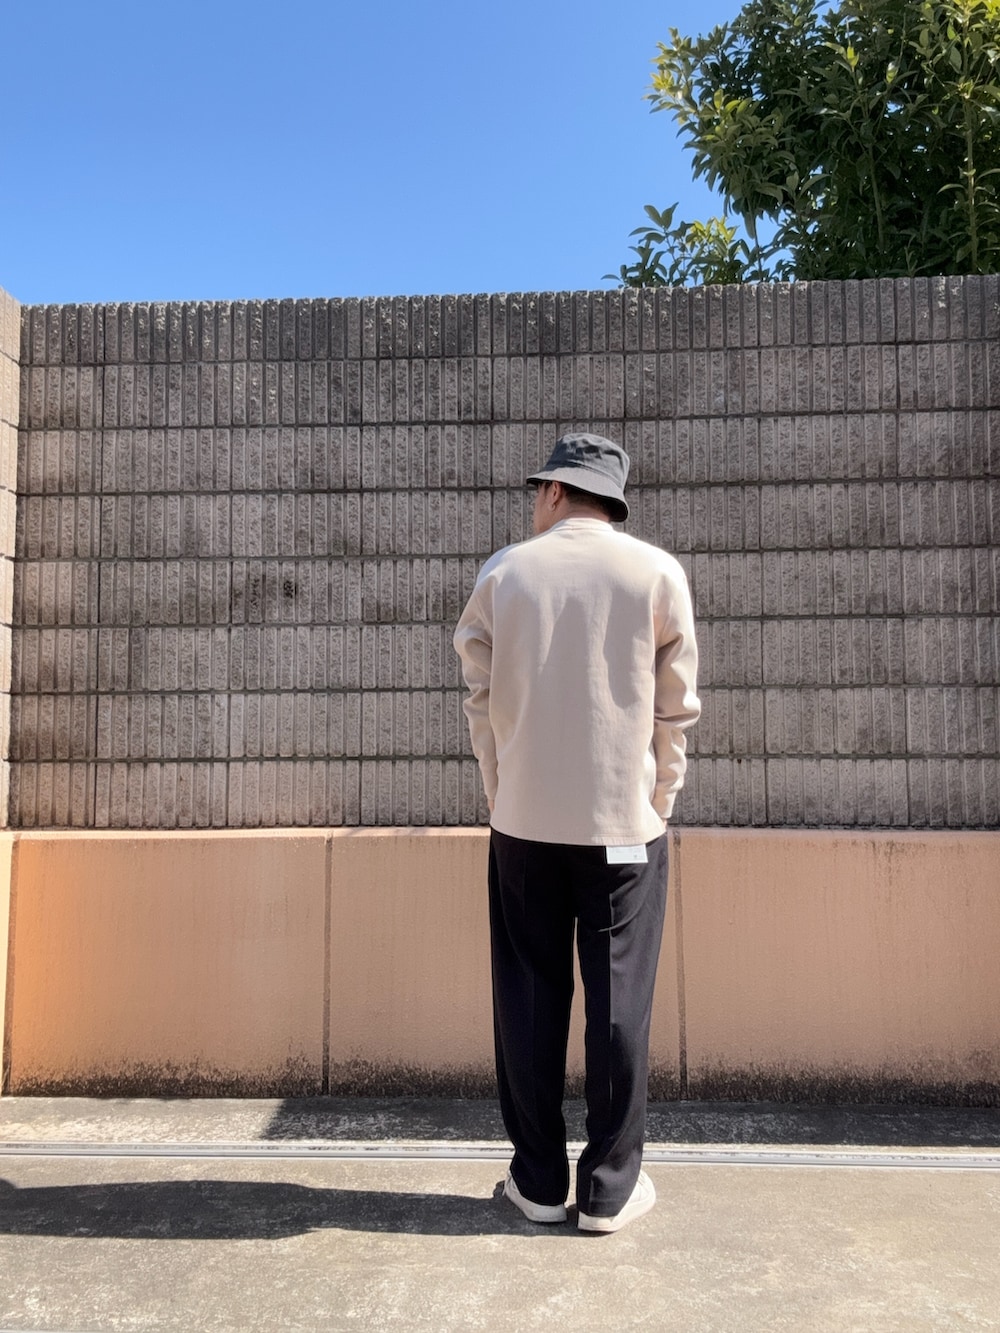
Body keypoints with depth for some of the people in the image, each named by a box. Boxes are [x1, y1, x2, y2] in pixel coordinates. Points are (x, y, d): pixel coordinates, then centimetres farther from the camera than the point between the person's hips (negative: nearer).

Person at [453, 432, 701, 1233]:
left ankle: (538, 1182, 22)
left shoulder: (503, 573, 1)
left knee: (530, 1000, 11)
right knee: (619, 1003, 8)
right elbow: (675, 708, 0)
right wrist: (658, 803, 11)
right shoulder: (658, 573, -2)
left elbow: (481, 699, 3)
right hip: (624, 823, -1)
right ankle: (610, 1189, 19)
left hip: (524, 821, 1)